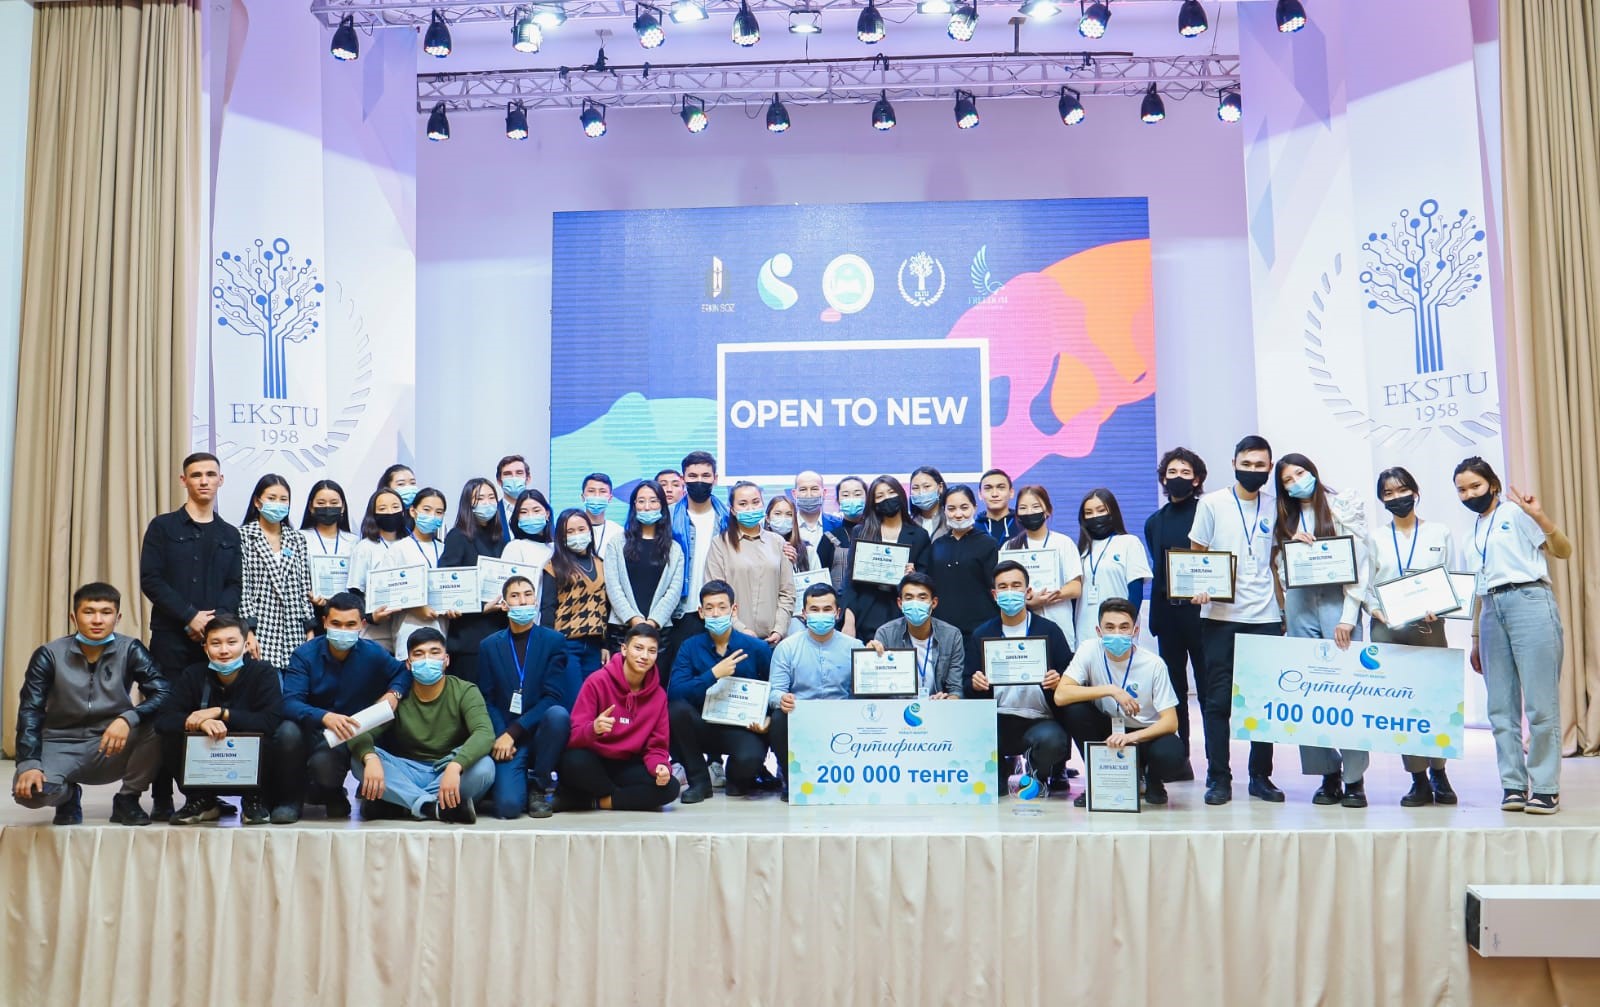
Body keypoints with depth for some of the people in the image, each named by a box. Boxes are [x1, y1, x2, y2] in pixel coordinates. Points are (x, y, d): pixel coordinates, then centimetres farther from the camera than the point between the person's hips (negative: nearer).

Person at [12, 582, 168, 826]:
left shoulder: (130, 651, -7)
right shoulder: (49, 656, -6)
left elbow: (164, 692, -18)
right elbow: (30, 712, -10)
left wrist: (128, 719, -37)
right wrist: (29, 764, -25)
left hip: (112, 748, 0)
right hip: (61, 746, 0)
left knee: (158, 721, -29)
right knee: (28, 790, -32)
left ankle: (128, 799, -4)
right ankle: (69, 796, 9)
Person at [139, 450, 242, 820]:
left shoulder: (230, 535, 14)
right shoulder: (163, 527, 6)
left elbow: (235, 586, 8)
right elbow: (150, 580, -3)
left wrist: (215, 619, -10)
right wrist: (190, 617, -12)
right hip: (170, 636, -2)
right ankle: (162, 797, 4)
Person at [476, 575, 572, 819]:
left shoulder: (553, 641, 1)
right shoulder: (489, 646, 8)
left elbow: (553, 697, -8)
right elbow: (486, 700, 3)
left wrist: (513, 731, -17)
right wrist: (500, 737, -14)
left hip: (540, 732, 0)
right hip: (505, 736, 0)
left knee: (558, 714, -35)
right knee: (508, 806, -23)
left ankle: (539, 787, -10)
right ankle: (521, 781, 16)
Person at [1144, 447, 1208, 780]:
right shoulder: (1155, 522, 15)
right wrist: (1156, 615, 10)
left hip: (1199, 608, -5)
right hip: (1167, 610, 5)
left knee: (1207, 681, -3)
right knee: (1174, 684, 8)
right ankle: (1178, 758, 15)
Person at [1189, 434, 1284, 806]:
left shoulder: (1274, 507, 10)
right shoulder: (1212, 503, 2)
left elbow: (1275, 559, 17)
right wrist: (1199, 587, -13)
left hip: (1265, 617, 3)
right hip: (1220, 616, -3)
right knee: (1218, 700, 0)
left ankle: (1261, 776, 16)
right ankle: (1218, 778, 7)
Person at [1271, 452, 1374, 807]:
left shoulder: (1345, 506, 5)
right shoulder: (1285, 521, 18)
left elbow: (1360, 562, -2)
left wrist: (1349, 616, -10)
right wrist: (1293, 542, -3)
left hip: (1337, 602, -4)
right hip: (1300, 607, 4)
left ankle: (1354, 779, -6)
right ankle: (1328, 775, 6)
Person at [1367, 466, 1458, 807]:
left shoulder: (1440, 533, 11)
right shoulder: (1374, 539, 12)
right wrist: (1376, 611, -10)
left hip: (1429, 627, 0)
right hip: (1387, 629, 1)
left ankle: (1438, 773, 18)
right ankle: (1419, 780, 5)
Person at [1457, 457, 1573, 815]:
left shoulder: (1515, 512, 2)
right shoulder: (1476, 529, 21)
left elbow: (1563, 551, -7)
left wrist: (1540, 517, -24)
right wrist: (1476, 638, 22)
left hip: (1529, 604, -7)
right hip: (1492, 612, 7)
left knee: (1541, 703, -7)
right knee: (1501, 708, 4)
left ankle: (1545, 788, -2)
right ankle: (1514, 786, 9)